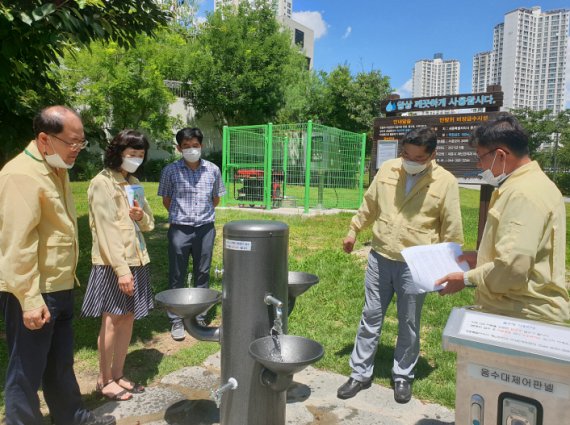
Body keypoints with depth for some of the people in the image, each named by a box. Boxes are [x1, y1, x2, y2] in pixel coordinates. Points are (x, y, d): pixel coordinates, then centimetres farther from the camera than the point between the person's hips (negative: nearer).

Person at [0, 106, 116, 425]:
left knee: (60, 363, 23)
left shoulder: (56, 169, 11)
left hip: (59, 288, 10)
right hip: (32, 294, -10)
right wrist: (30, 299, -25)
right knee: (27, 371, 7)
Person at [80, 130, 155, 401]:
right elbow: (106, 230, -16)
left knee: (128, 319, 11)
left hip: (137, 260, 7)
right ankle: (104, 380, 18)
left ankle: (118, 375, 24)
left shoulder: (134, 182, 14)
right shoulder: (102, 183, -9)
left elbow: (148, 224, 17)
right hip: (112, 264, -7)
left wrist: (141, 216, -7)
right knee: (112, 321, 2)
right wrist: (121, 269, -20)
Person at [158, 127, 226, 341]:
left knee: (202, 275, 11)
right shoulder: (170, 171, -2)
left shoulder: (213, 170, 2)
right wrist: (180, 216, 11)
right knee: (177, 277, 6)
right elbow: (166, 200, 8)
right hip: (179, 230, -1)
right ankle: (176, 321, 19)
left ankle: (199, 318, 25)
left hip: (205, 229, 2)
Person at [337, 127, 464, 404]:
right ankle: (360, 374, 26)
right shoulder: (387, 170, 0)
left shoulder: (446, 182, -8)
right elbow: (369, 205, 13)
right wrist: (353, 231, 18)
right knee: (371, 318, 11)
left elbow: (452, 229, -2)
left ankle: (402, 377, 32)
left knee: (409, 324, 12)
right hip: (379, 258, 3)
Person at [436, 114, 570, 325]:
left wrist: (467, 279, -15)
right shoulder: (525, 184, 13)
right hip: (518, 310, 10)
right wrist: (481, 258, 14)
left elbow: (512, 268, -29)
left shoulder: (524, 193, -23)